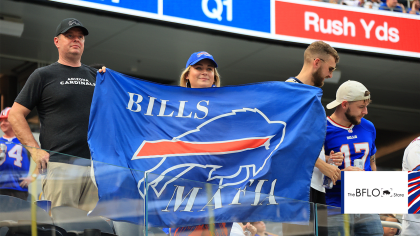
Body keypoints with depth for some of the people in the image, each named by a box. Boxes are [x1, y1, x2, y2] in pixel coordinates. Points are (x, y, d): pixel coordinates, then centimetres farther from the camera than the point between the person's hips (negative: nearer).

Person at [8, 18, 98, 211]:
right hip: (60, 165, -5)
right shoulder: (43, 76, 6)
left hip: (96, 166, 5)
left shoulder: (96, 76, 19)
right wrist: (35, 150, -7)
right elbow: (15, 115, 2)